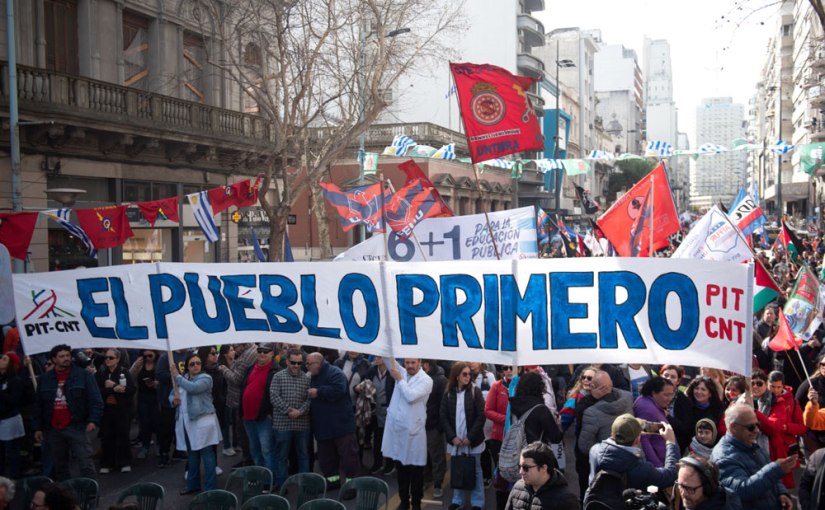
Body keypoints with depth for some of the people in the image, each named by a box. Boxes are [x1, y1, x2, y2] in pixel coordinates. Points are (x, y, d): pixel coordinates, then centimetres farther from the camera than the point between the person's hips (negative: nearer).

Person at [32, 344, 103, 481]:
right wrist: (37, 427, 8)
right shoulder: (45, 379, 8)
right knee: (59, 465, 14)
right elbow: (38, 405, 12)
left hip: (76, 427, -4)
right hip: (53, 429, 4)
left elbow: (95, 400, -8)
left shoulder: (83, 375, -3)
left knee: (85, 463, -6)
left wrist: (93, 420, -19)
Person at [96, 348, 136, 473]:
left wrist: (114, 386, -19)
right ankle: (107, 464, 14)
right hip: (106, 409, 2)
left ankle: (125, 463, 11)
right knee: (107, 436, 2)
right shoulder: (101, 373, 3)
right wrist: (114, 390, -19)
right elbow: (98, 391, -7)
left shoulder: (124, 372, -3)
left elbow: (132, 389, -11)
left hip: (122, 409, -2)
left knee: (122, 435, 1)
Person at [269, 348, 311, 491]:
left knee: (303, 454, 11)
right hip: (282, 423, -2)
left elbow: (310, 398, 0)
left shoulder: (307, 378, 4)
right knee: (281, 455, 7)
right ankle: (280, 483, 17)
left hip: (302, 424, 2)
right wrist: (288, 410, -13)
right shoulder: (278, 377, 0)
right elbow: (274, 397, -7)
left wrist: (300, 411, -14)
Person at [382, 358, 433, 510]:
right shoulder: (401, 373, 7)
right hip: (397, 428, 5)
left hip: (413, 430, -5)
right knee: (401, 469, 16)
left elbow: (411, 396, -22)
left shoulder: (426, 380, -9)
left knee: (415, 471, 6)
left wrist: (399, 379, -12)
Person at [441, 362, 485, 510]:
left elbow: (481, 416, -8)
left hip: (472, 440, -2)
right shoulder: (448, 393, 1)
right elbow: (443, 417, 0)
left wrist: (470, 437, -13)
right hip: (455, 440, 2)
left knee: (475, 471, 7)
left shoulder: (475, 391, -5)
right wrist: (452, 437, -10)